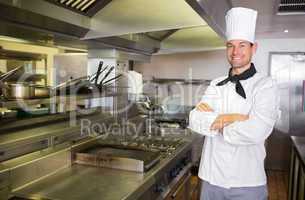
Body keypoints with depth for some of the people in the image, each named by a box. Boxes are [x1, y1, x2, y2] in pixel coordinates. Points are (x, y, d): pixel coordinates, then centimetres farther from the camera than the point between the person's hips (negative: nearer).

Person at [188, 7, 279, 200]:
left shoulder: (265, 85, -10)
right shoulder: (216, 84, 5)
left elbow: (256, 132, -25)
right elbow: (195, 120, -6)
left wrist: (216, 121, -12)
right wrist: (229, 118, -18)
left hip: (247, 183, -4)